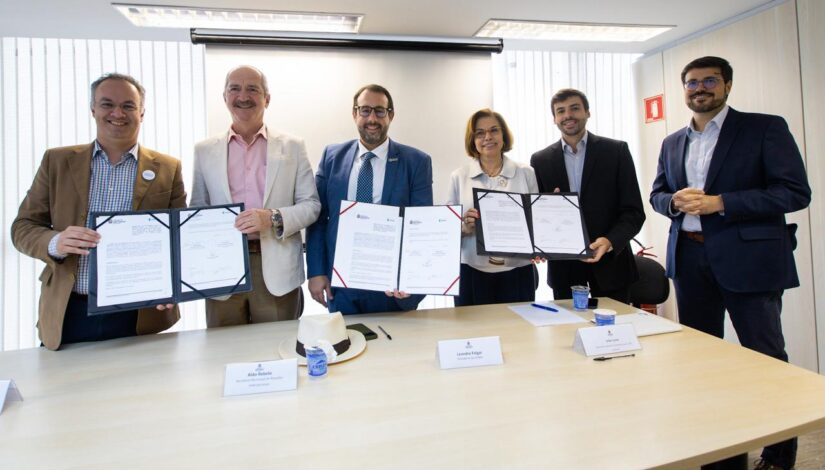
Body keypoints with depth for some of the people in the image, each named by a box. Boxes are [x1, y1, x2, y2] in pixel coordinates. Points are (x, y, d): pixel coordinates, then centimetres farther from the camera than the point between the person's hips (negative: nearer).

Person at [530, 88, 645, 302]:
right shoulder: (540, 160, 4)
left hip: (610, 261, -1)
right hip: (563, 266, 1)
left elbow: (634, 211, -4)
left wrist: (610, 242, -21)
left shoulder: (616, 151, -1)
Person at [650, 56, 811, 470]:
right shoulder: (672, 143, 13)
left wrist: (719, 202, -18)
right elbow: (656, 193, 16)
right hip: (689, 258, 5)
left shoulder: (766, 128, -2)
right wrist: (675, 201, -7)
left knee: (765, 356, 5)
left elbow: (796, 192, -9)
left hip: (747, 258, -4)